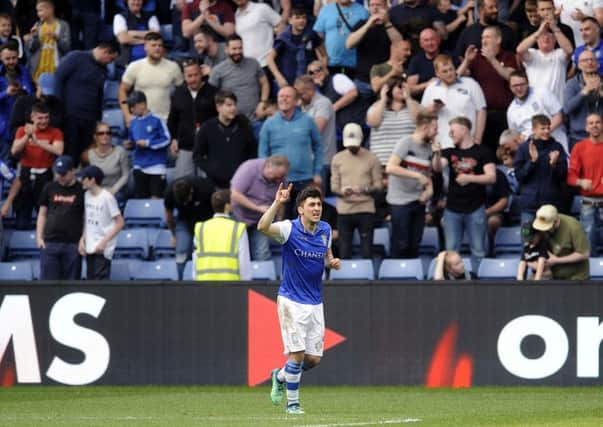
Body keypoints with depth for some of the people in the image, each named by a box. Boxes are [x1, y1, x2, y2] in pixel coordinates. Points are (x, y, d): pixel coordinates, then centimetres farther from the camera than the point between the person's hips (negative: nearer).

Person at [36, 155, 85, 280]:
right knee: (47, 280, 0)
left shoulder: (81, 190, 1)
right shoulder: (49, 188, 8)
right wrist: (39, 237, 4)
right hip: (50, 243, 2)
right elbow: (42, 214, 13)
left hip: (73, 245, -2)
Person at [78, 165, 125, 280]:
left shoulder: (107, 197, -15)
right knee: (91, 281, 11)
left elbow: (120, 223, -13)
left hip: (102, 249, -8)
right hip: (89, 248, 8)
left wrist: (104, 242, -17)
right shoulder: (87, 195, 8)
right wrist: (82, 240, 6)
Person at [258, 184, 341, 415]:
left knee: (314, 359, 6)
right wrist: (277, 203, -43)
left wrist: (332, 262, -2)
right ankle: (292, 403, 7)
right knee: (297, 354, -10)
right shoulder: (289, 229, -14)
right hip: (292, 302, -5)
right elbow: (263, 227, -33)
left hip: (315, 303, 5)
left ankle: (280, 376, 34)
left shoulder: (325, 230, 3)